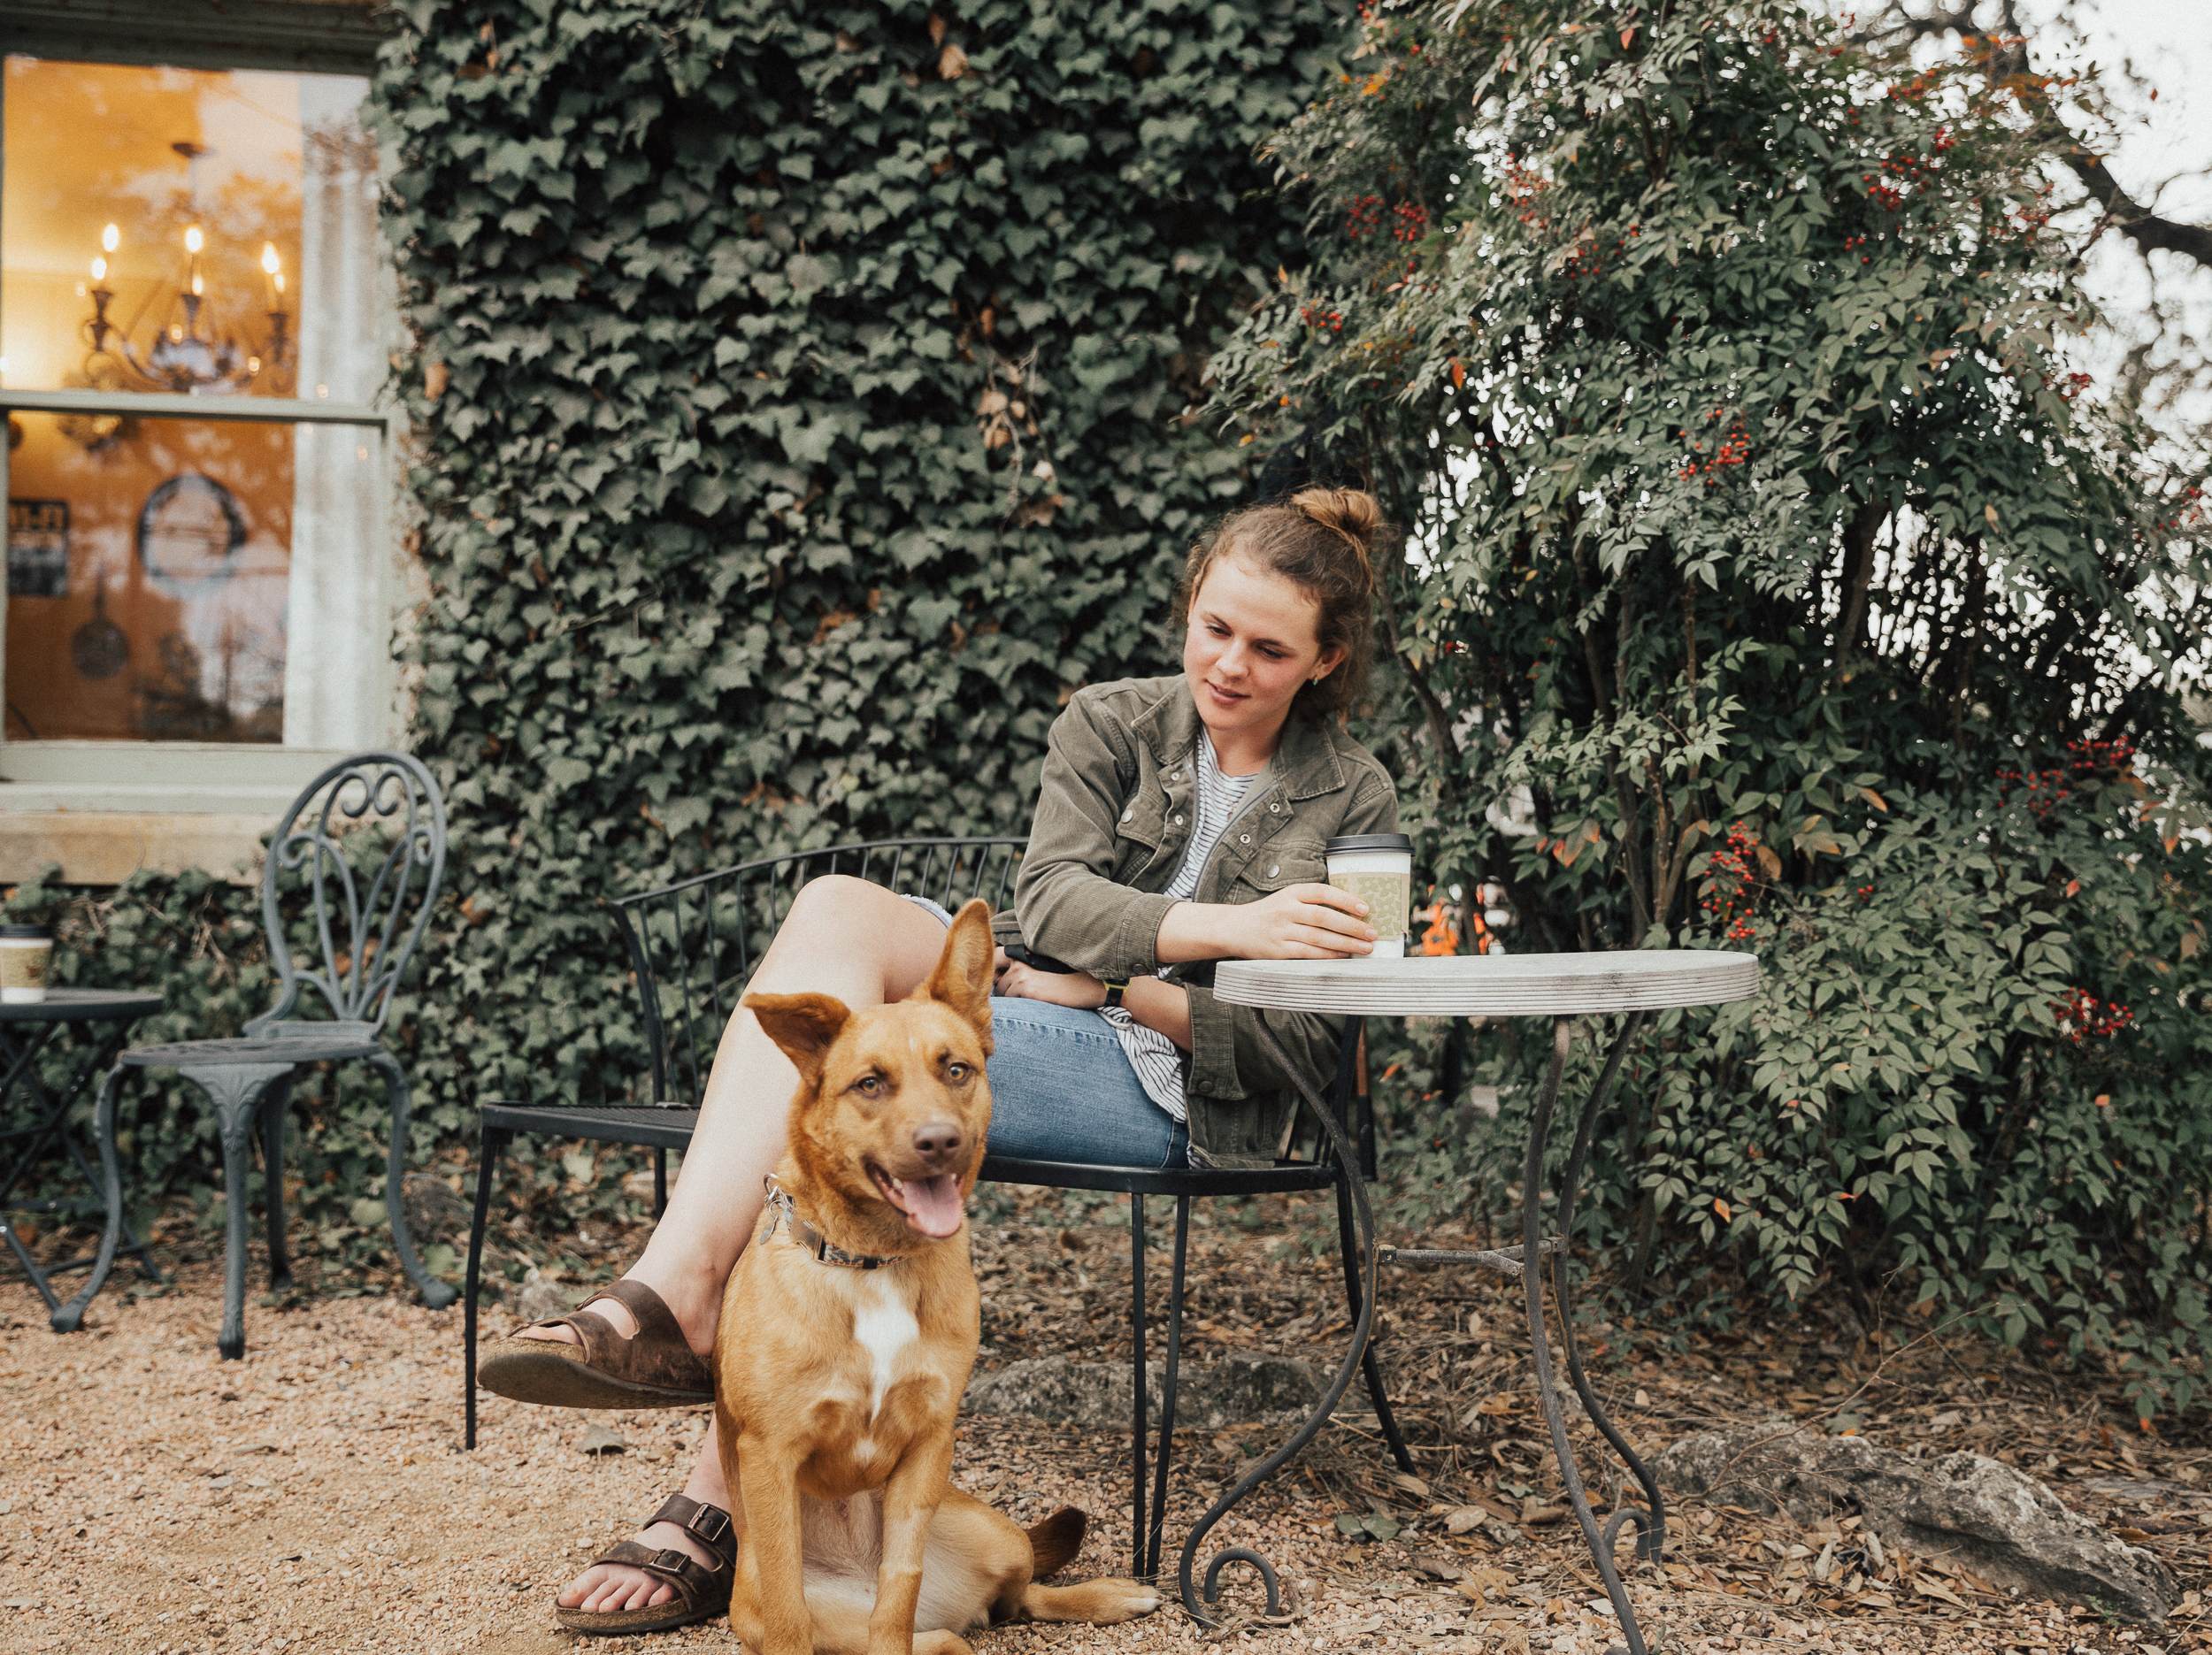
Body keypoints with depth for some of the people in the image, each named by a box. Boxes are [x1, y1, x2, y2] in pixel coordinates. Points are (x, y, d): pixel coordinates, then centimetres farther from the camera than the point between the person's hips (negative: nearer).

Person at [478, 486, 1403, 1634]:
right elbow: (1052, 896, -4)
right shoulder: (1111, 724, 15)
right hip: (1017, 999, 4)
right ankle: (671, 1303, -39)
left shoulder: (1353, 800, 7)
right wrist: (1226, 926, -21)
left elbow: (1304, 1045, 0)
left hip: (1166, 1081, -4)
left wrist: (1121, 988, -10)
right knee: (838, 908, -27)